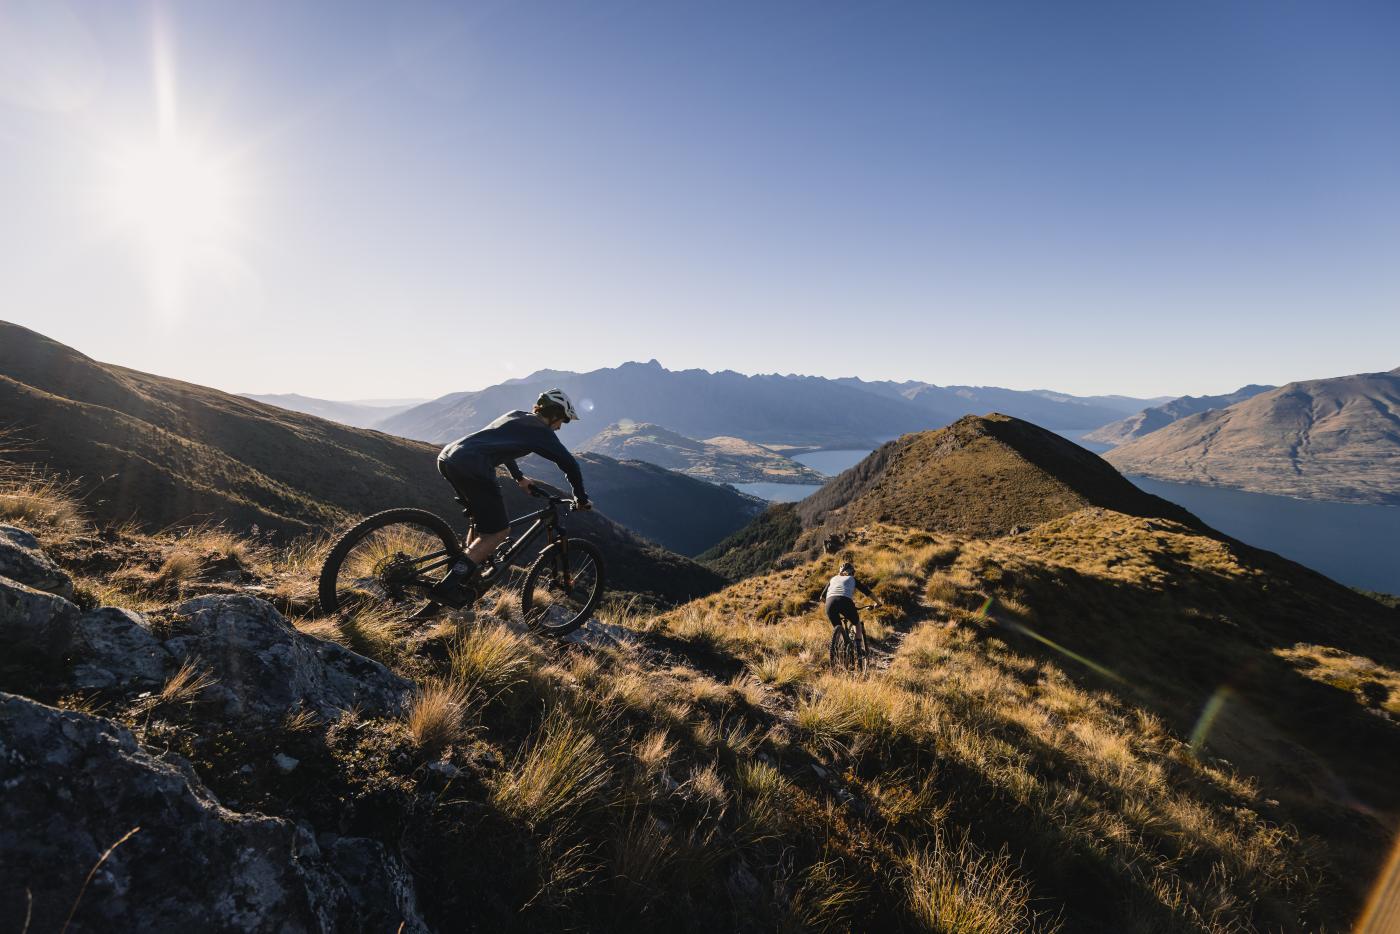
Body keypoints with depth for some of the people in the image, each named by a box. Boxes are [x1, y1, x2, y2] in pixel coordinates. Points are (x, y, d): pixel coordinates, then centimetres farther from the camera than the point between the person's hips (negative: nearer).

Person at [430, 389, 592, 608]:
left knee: (482, 520, 25)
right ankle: (448, 587, -6)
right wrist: (581, 498, 15)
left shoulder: (516, 416, 28)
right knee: (499, 531, -2)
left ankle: (467, 579, 29)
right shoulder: (540, 431, 4)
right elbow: (570, 465, 3)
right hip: (470, 467, -9)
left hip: (447, 456, 9)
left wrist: (519, 478, 53)